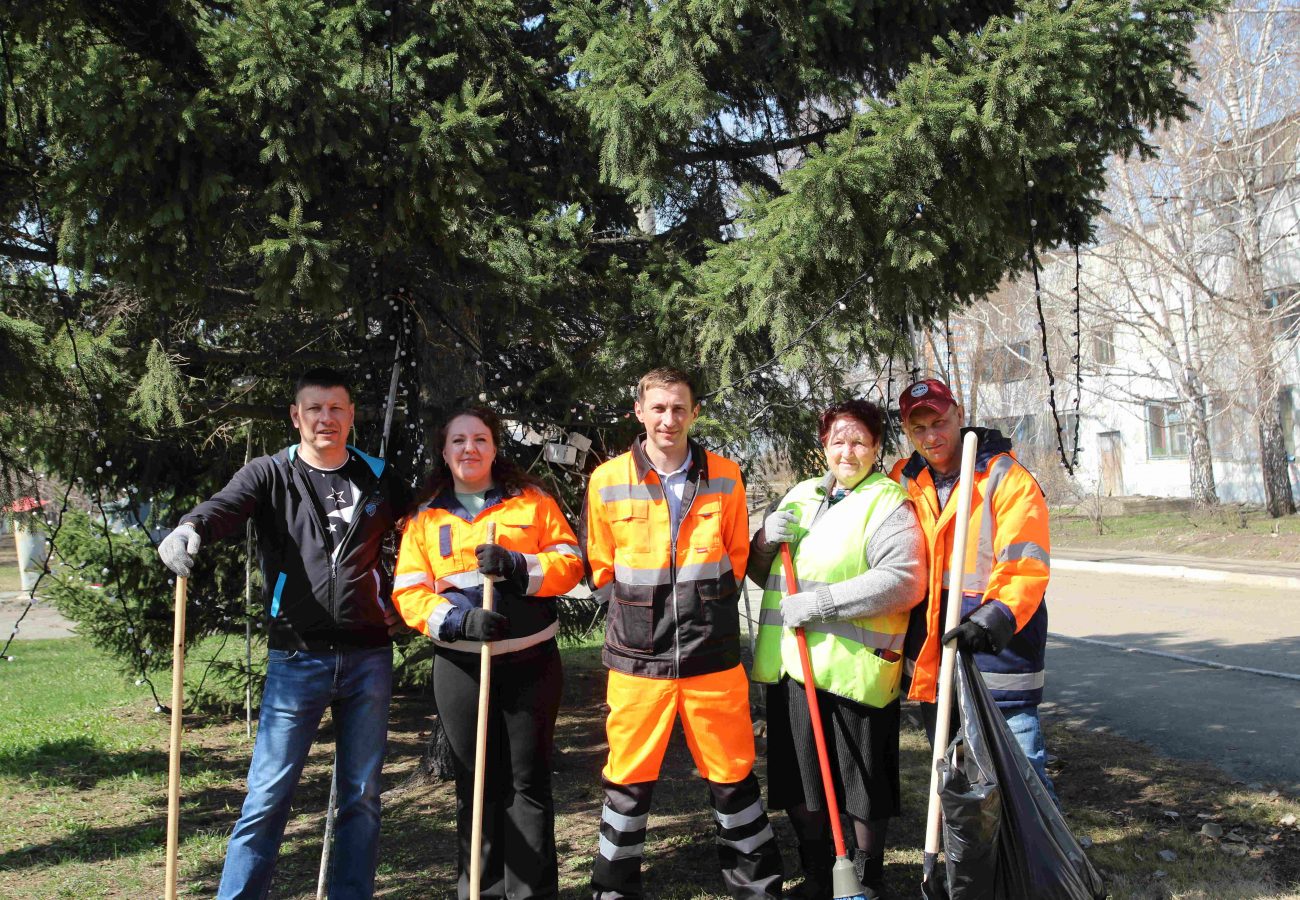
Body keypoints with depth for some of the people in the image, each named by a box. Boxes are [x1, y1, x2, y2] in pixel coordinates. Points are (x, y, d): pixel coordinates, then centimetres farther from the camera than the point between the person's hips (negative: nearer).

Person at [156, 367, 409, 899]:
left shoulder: (378, 479, 8)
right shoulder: (271, 476, 1)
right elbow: (226, 506, -19)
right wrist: (191, 528, -40)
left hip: (368, 658, 2)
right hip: (296, 660, -2)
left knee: (361, 795, 10)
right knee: (267, 795, -1)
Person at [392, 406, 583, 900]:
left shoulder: (533, 501, 5)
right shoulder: (425, 517, 7)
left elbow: (570, 564, 0)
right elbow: (408, 592, 0)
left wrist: (516, 566, -17)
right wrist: (459, 619, -17)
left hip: (530, 661, -1)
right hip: (460, 667, 1)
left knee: (528, 783, 4)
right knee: (475, 785, 9)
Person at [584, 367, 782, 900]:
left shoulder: (725, 477, 2)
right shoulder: (607, 481, -1)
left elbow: (736, 557, 12)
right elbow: (601, 566, 8)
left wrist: (706, 607, 6)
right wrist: (644, 611, 3)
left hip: (712, 654, 1)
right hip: (637, 655, 0)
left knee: (732, 775, 9)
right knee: (628, 779, 8)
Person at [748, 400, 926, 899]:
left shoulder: (889, 504, -4)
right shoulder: (800, 496, 16)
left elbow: (904, 580, -19)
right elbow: (759, 572, 22)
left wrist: (819, 603, -21)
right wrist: (766, 540, -2)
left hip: (853, 669, -6)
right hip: (788, 666, 6)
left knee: (864, 789, 7)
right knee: (799, 786, 15)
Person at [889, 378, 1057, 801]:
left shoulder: (1006, 477, -8)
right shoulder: (904, 482, 8)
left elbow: (1026, 564, -17)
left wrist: (999, 614, -33)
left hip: (997, 652, -6)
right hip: (931, 659, 6)